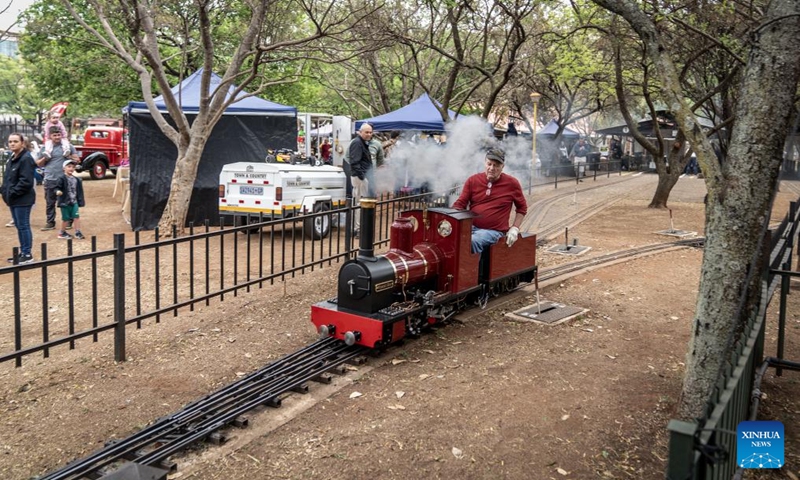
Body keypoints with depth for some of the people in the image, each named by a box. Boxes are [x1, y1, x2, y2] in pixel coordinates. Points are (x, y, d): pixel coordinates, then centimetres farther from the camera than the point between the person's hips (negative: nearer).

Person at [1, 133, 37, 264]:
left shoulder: (26, 159, -16)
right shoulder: (13, 158, 15)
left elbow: (26, 181, -22)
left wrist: (12, 193, -19)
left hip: (22, 199, -9)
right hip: (14, 199, 9)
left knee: (23, 226, -3)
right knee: (19, 226, 14)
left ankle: (27, 254, 4)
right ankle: (23, 252, 23)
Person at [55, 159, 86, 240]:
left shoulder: (76, 179, 8)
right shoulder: (62, 179, -9)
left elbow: (79, 191, 14)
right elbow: (57, 187, -13)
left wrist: (81, 201, 14)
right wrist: (58, 191, -35)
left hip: (74, 202, 5)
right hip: (65, 202, -4)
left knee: (76, 217, -2)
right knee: (66, 218, 4)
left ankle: (78, 232, 4)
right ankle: (62, 232, 22)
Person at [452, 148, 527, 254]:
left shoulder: (512, 183, 2)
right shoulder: (473, 180, 6)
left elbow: (522, 208, 13)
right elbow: (460, 204, 8)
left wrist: (514, 228, 1)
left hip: (493, 231, -2)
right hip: (470, 226, 2)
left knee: (472, 241, -35)